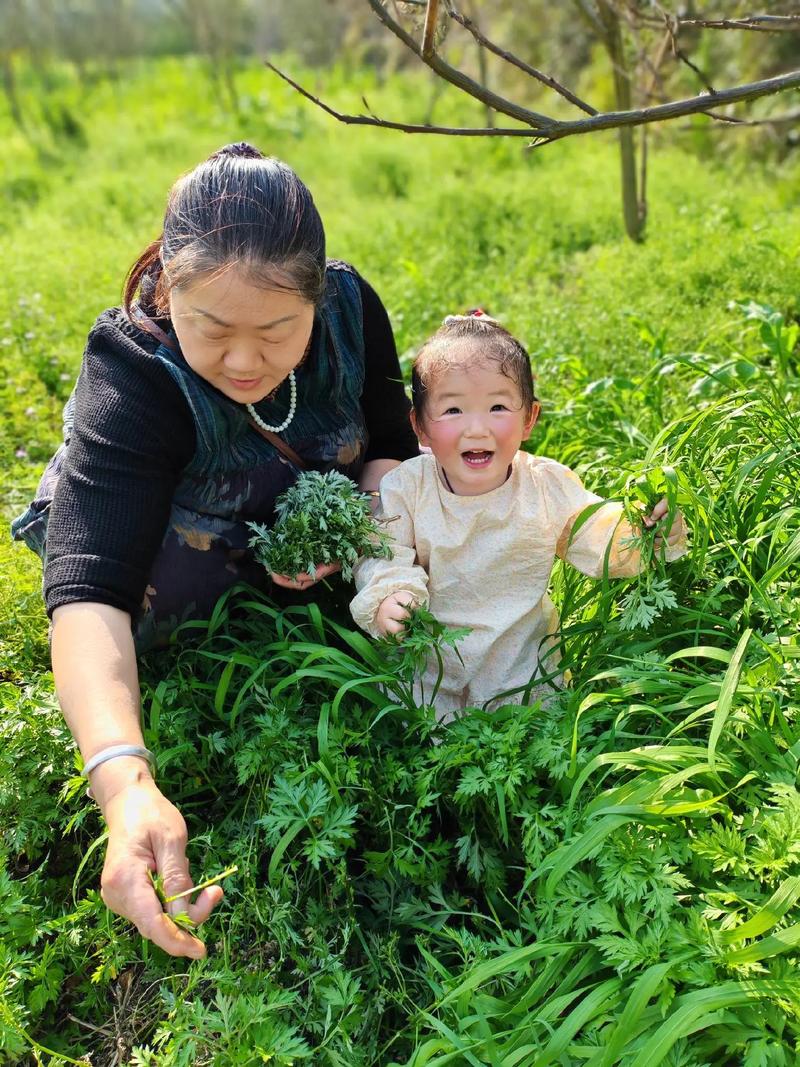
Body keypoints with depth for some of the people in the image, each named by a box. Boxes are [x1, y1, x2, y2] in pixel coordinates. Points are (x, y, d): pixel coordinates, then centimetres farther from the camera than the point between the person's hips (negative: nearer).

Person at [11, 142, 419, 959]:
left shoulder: (350, 309, -24)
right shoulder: (132, 380, -36)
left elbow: (392, 447, -9)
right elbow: (89, 591, -47)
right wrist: (124, 781, -62)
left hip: (290, 528, 3)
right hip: (133, 520, -2)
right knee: (177, 571, -25)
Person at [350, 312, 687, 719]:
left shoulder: (549, 485, -8)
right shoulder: (406, 487, -11)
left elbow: (602, 543, -4)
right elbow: (381, 556, -9)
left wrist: (642, 522, -23)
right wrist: (388, 597, -29)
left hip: (519, 660, 1)